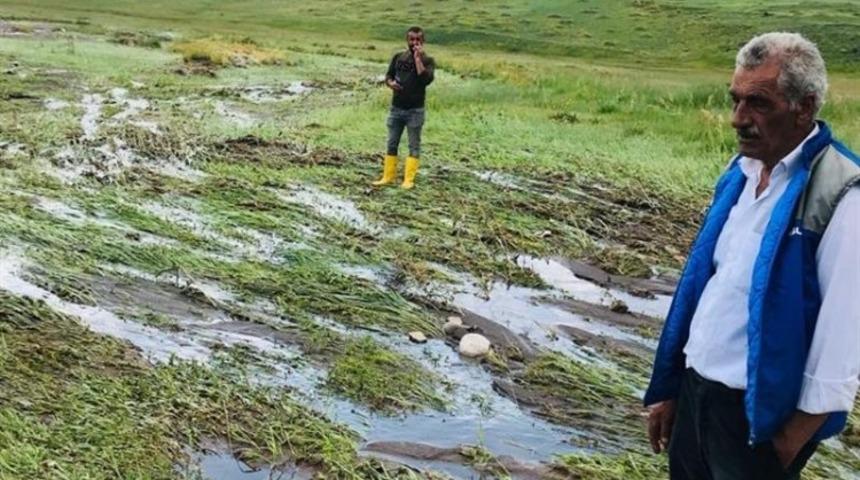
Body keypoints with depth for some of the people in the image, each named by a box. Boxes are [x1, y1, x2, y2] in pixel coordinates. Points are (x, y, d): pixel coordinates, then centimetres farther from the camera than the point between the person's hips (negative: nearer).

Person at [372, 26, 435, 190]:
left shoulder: (427, 60, -4)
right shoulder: (398, 57, 7)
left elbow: (426, 79, -21)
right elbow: (388, 76, 12)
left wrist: (418, 58, -18)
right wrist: (391, 83, -10)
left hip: (415, 110, -4)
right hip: (396, 108, 4)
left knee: (414, 145, 1)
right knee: (392, 144, 8)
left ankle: (409, 179, 3)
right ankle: (388, 176, 16)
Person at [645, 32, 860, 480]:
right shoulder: (741, 171, 4)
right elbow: (703, 280, 8)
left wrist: (799, 433, -13)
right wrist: (668, 390, 11)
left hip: (759, 410, -7)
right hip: (696, 388, 7)